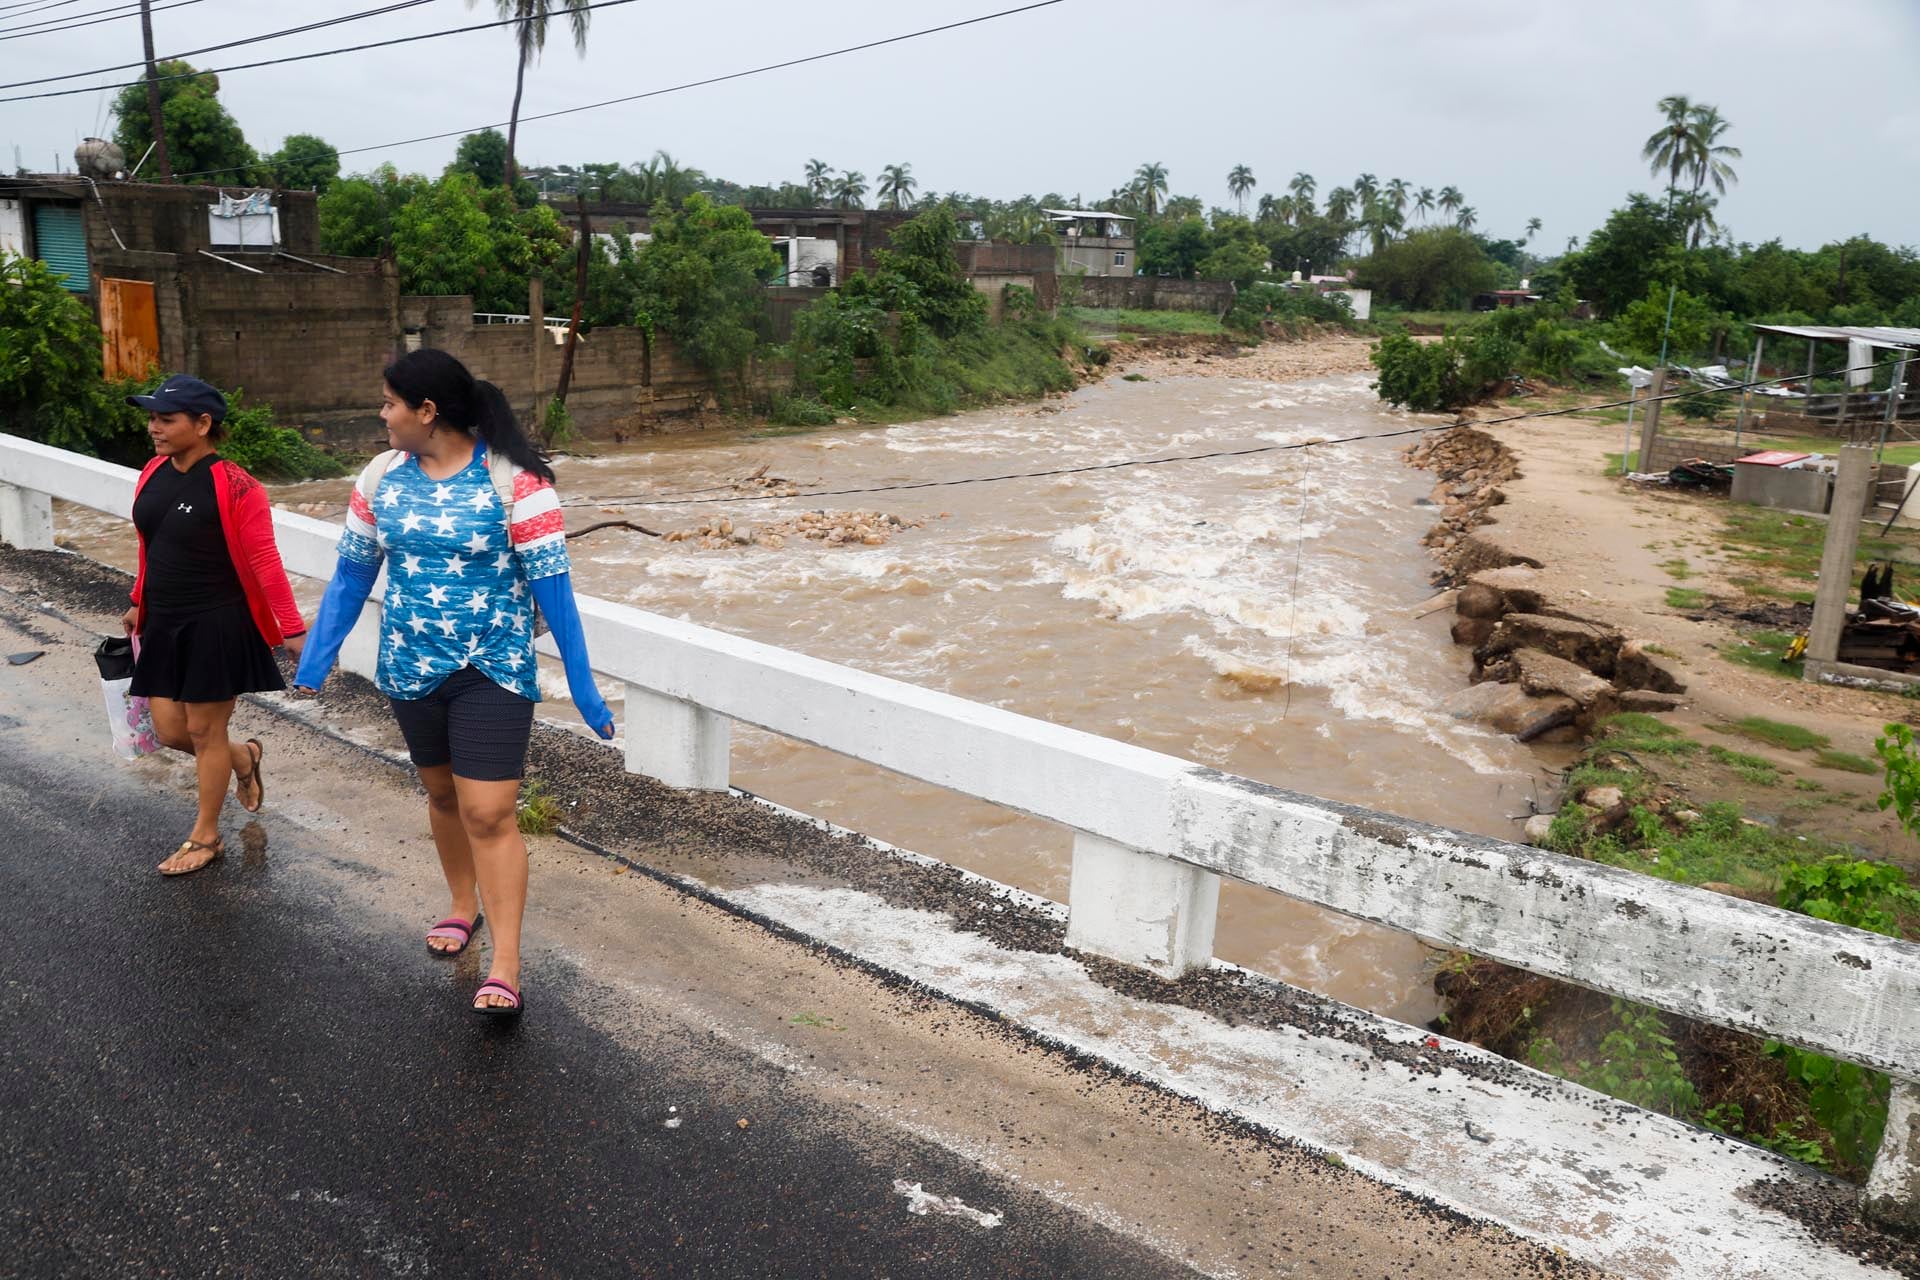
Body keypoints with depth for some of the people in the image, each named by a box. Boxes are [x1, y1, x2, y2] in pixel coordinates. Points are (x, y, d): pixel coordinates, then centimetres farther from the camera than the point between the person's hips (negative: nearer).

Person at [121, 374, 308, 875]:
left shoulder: (234, 487, -18)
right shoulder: (153, 474, 4)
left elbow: (264, 562, -17)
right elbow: (152, 548, 17)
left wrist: (292, 628, -17)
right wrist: (140, 604, 23)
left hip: (217, 625, -7)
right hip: (164, 624, 7)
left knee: (204, 730, 4)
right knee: (170, 731, 10)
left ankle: (206, 837, 22)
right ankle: (245, 758, 40)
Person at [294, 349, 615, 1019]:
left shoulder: (514, 480, -15)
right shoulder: (382, 476, 0)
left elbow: (552, 588, -14)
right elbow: (351, 575, 8)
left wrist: (584, 690, -12)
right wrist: (313, 664, 7)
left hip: (493, 670, -5)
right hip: (411, 669, 5)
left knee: (489, 814, -8)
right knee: (442, 792, 20)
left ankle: (505, 967, -1)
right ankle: (463, 905, 43)